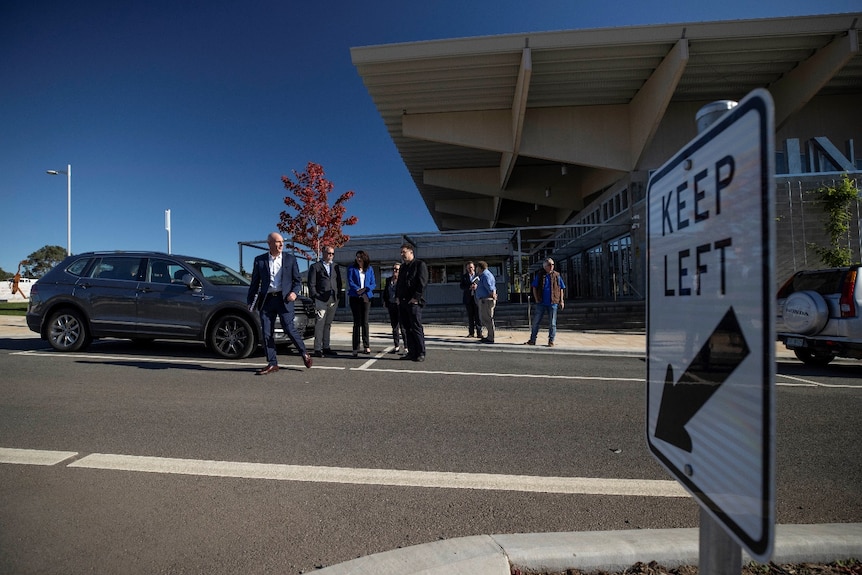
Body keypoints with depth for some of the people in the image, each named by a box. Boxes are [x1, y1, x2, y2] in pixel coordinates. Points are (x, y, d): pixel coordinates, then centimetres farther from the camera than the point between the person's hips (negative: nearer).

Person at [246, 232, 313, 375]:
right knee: (267, 333, 3)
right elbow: (255, 283, 13)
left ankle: (305, 354, 12)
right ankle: (272, 364, 12)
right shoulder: (259, 260, 9)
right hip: (266, 300, 2)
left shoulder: (290, 259, 7)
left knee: (289, 328, -8)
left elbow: (298, 280, 10)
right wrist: (250, 301, 9)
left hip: (284, 299, -2)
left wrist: (294, 292, -8)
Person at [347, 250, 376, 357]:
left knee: (365, 321, -1)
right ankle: (355, 348, -1)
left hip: (366, 297, 1)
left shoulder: (370, 269, 11)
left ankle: (366, 346, 6)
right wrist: (357, 290, -19)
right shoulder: (352, 268, 6)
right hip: (355, 297, -1)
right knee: (357, 322, -4)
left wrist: (365, 289, -12)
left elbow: (373, 284, 6)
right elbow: (350, 282, -3)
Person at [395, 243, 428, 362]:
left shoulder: (420, 265, -2)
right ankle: (412, 352, 14)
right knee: (407, 328, 8)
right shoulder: (403, 267, 21)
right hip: (402, 302, 8)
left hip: (414, 302, -8)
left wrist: (415, 298, -16)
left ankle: (421, 353, 0)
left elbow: (422, 283, -11)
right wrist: (398, 296, 12)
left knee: (417, 328, -6)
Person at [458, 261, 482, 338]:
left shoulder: (478, 276, 7)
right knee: (470, 316, 6)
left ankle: (479, 333, 0)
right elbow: (462, 287, 1)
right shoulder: (464, 276, 10)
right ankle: (471, 333, 11)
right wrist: (469, 287, -15)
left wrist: (477, 286, -17)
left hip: (477, 298, -1)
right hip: (468, 298, 2)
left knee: (478, 316, -3)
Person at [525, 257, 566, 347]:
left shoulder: (557, 275, 4)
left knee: (553, 323, 5)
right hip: (541, 303, 0)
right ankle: (532, 340, 14)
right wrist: (536, 299, -1)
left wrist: (561, 300, 2)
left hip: (553, 303, 0)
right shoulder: (539, 275, 3)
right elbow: (534, 287, 6)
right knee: (536, 322, 5)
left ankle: (551, 341, 15)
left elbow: (561, 289, 9)